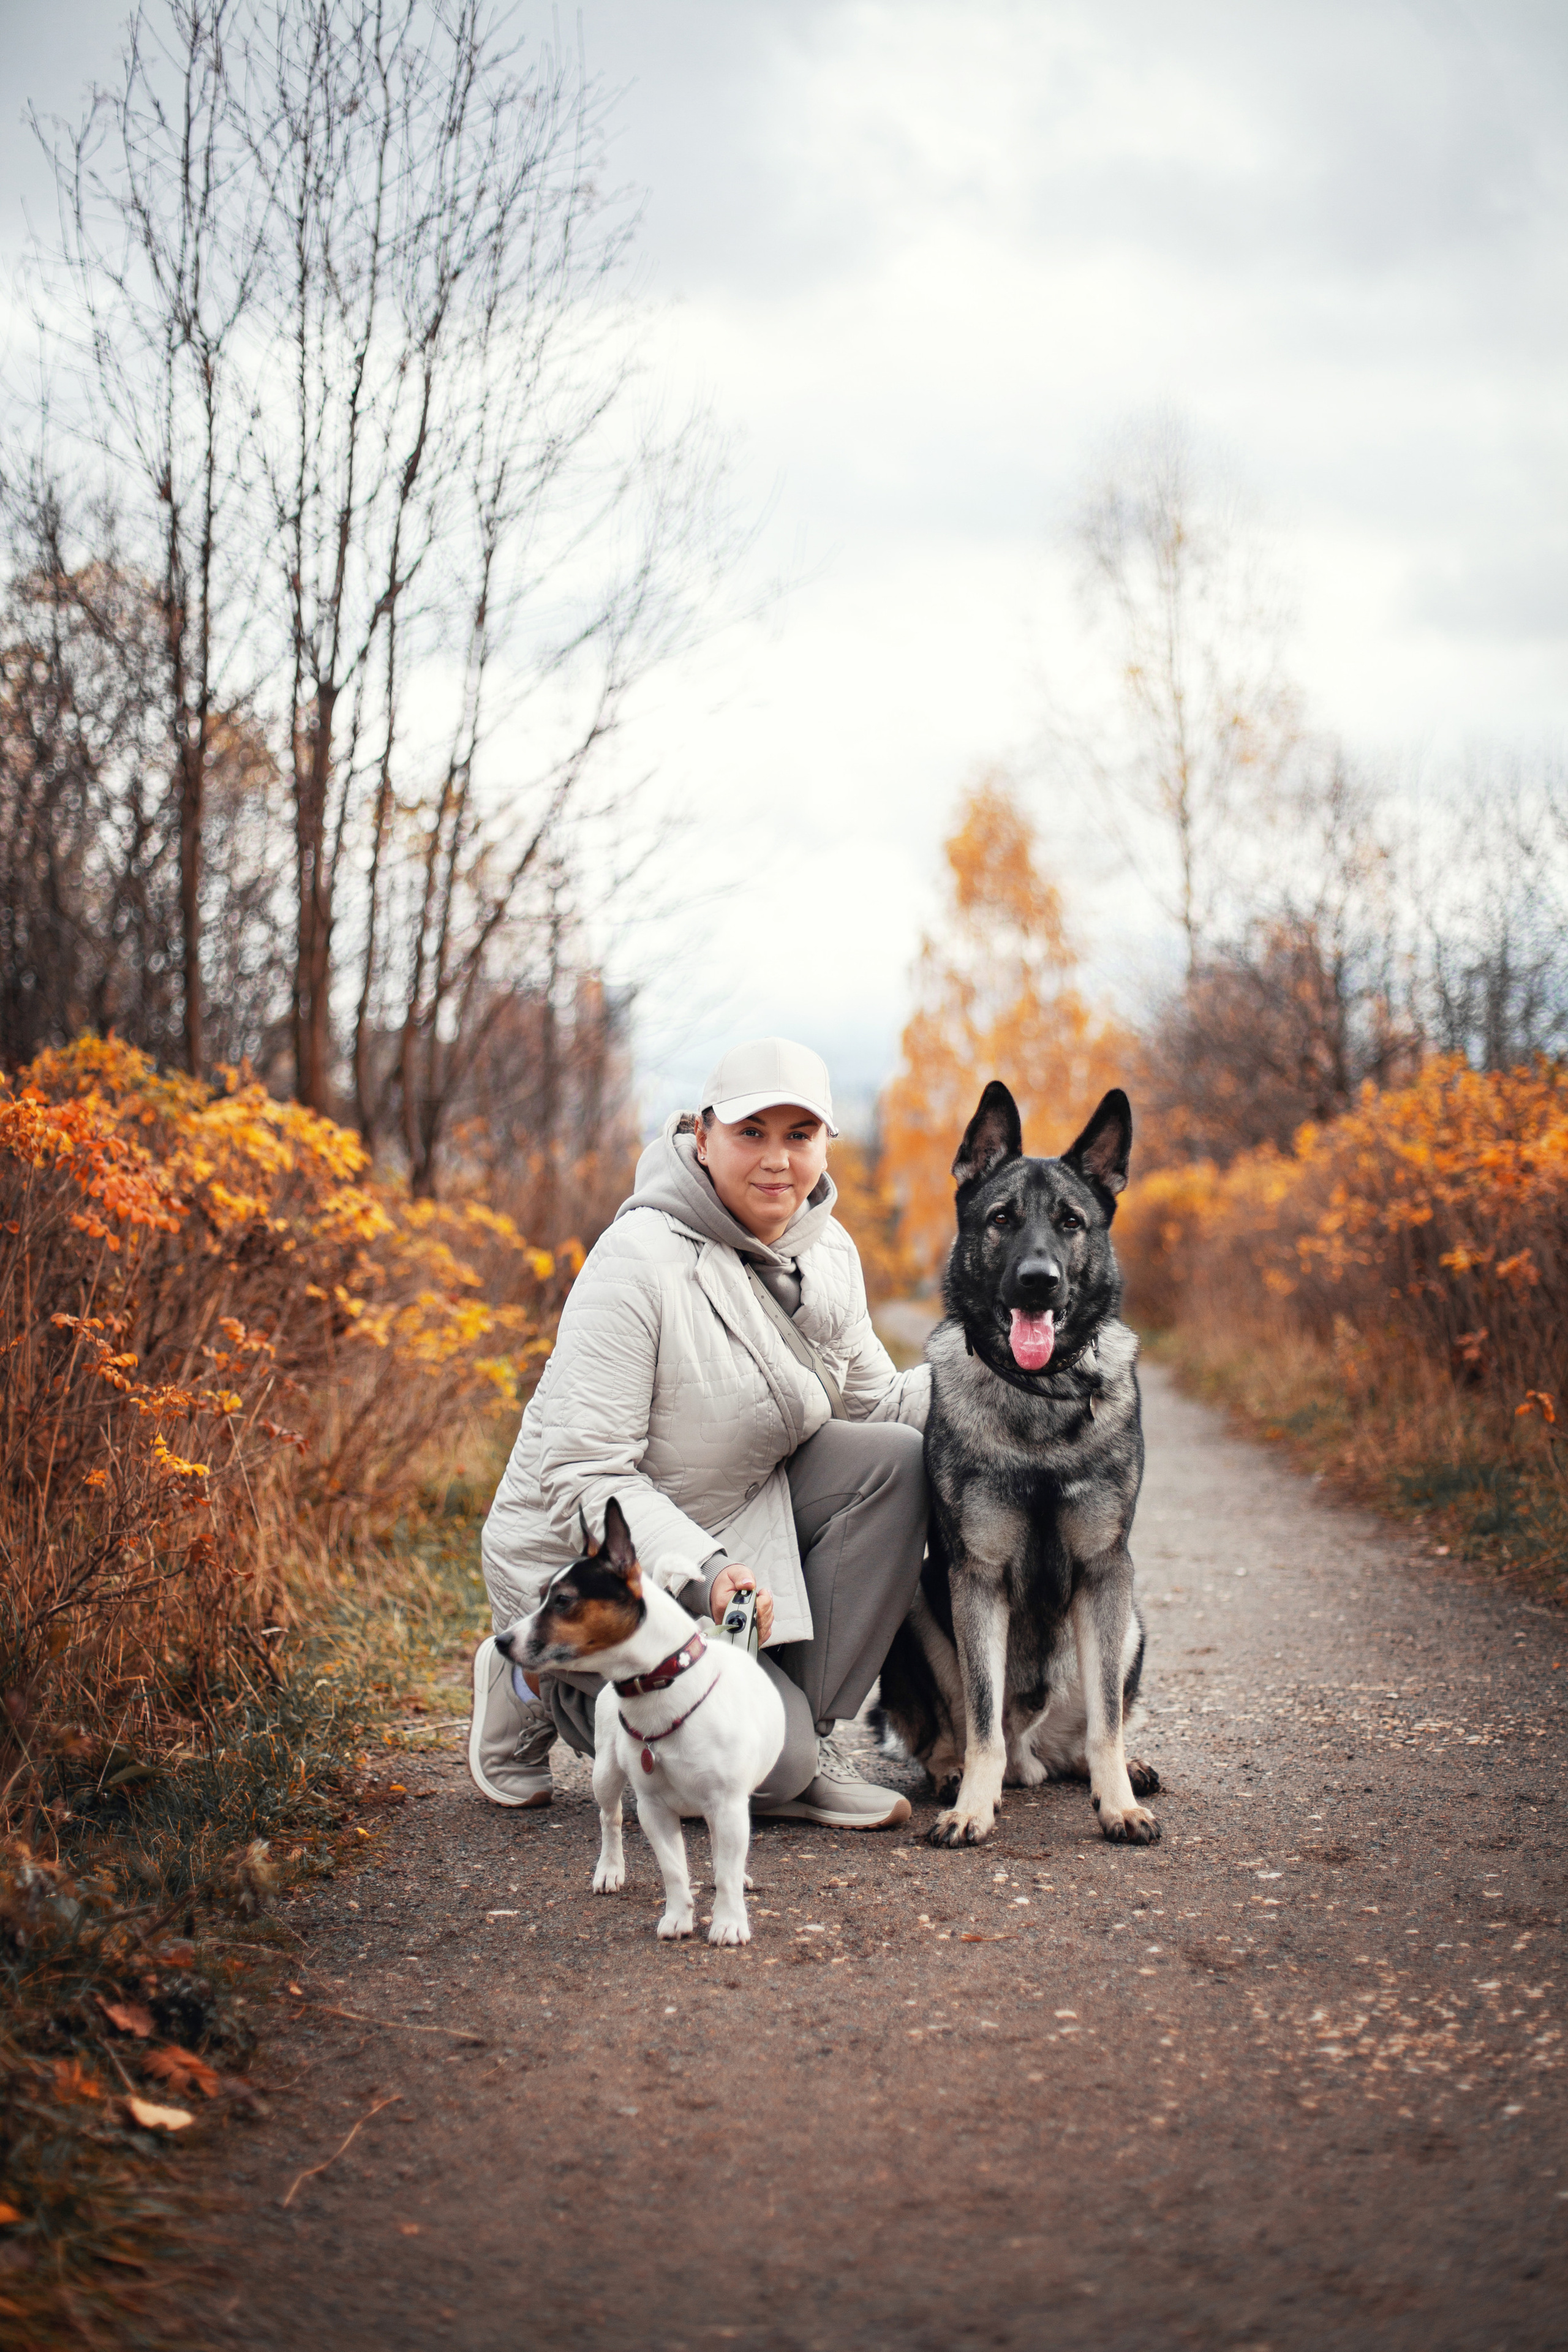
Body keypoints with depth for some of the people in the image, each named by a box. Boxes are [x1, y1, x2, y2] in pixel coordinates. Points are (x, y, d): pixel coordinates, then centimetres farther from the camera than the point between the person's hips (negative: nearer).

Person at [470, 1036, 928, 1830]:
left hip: (742, 1511, 7)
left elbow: (875, 1401, 8)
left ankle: (809, 1739, -7)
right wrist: (702, 1572, -36)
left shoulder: (828, 1254, -1)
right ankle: (543, 1684, 6)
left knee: (896, 1461, -16)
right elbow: (585, 1478, -25)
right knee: (772, 1757, -18)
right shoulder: (638, 1261, -24)